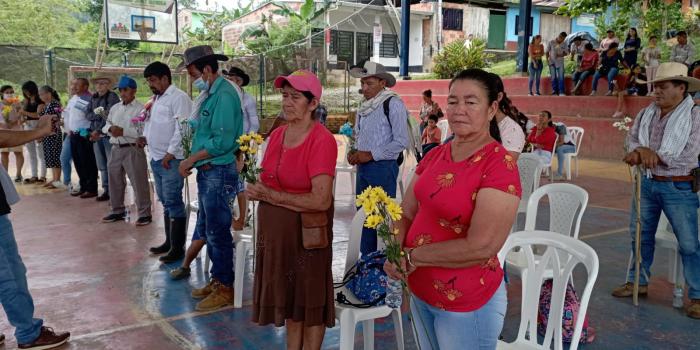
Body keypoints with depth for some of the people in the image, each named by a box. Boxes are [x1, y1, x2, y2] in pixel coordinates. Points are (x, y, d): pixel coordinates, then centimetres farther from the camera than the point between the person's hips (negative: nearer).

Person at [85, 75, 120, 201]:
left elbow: (109, 116, -13)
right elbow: (88, 114, 9)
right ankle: (106, 190, 16)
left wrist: (98, 131, -14)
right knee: (102, 166, 9)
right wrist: (99, 115, -10)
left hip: (109, 135, -6)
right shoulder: (93, 98, 15)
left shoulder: (112, 96, -5)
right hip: (95, 135, 6)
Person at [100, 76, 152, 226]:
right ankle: (117, 211, 28)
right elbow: (106, 125, 17)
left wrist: (123, 131, -20)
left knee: (139, 182, -4)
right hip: (116, 149, 7)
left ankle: (144, 214, 5)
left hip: (133, 149, -7)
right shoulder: (114, 108, 16)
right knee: (114, 181, 15)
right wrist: (110, 128, -6)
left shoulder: (141, 109, -7)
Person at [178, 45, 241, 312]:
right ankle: (216, 280, 31)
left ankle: (225, 289, 12)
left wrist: (191, 159, -14)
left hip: (218, 172, -10)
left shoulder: (224, 95, -16)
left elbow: (222, 141, -22)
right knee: (206, 230, 18)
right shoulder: (211, 94, 14)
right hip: (207, 172, 10)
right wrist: (193, 161, 7)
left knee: (217, 232, -1)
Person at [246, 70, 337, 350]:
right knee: (288, 296, 20)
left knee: (310, 301, 9)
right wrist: (256, 190, -7)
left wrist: (270, 196, -19)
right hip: (276, 230, 7)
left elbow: (321, 200, -24)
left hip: (306, 231, -7)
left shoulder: (322, 140, -18)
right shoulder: (276, 135, 4)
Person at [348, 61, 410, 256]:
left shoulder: (393, 104, -10)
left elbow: (401, 142, -16)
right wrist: (354, 153, 4)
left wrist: (370, 155, -15)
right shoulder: (365, 106, 13)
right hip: (363, 167, 8)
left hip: (383, 168, -8)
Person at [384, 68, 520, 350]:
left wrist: (413, 257, -17)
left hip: (467, 303, -6)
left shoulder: (500, 165, -19)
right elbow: (406, 213, 5)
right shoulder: (434, 156, 2)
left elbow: (481, 246, -25)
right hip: (420, 291, 6)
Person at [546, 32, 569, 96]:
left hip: (560, 63, 1)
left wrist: (561, 55, -14)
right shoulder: (551, 43, -1)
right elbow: (547, 52, 3)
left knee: (561, 77, -6)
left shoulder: (564, 45, 3)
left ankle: (561, 92, -7)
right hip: (552, 62, -1)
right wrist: (547, 60, -8)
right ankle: (554, 91, 9)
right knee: (553, 77, 2)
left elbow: (565, 53, 8)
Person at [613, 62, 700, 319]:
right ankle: (638, 282, 31)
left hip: (679, 188, -5)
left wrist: (655, 155, -19)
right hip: (647, 184, 6)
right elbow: (632, 139, 3)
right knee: (640, 236, 15)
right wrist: (640, 152, -18)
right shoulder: (646, 114, 5)